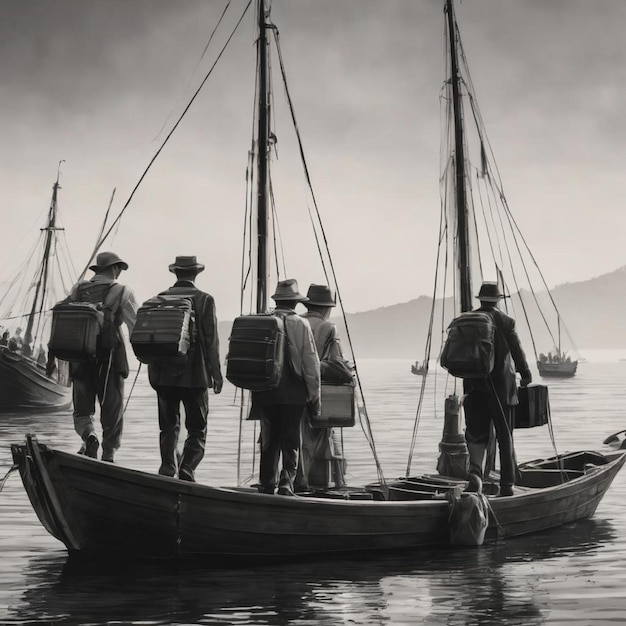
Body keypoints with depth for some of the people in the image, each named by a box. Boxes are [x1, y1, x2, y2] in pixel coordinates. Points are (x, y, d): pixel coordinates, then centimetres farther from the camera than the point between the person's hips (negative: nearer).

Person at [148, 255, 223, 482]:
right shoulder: (204, 300, -5)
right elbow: (211, 341, -7)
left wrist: (153, 373, 14)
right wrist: (216, 374, 0)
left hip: (164, 374, 3)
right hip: (195, 375, -3)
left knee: (168, 427, 12)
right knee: (197, 429, 4)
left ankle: (167, 471, 9)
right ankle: (187, 469, -12)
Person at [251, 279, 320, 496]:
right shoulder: (301, 325, -5)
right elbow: (311, 365, -5)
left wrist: (255, 395, 15)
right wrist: (314, 397, 2)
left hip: (265, 392, 3)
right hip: (293, 394, -3)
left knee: (269, 440, 12)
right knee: (291, 441, 4)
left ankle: (266, 485, 16)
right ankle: (287, 482, -8)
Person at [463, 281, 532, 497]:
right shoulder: (506, 322, -5)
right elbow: (517, 352, -3)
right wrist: (526, 376, 12)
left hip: (474, 386, 1)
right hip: (502, 387, -1)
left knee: (476, 434, 5)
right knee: (505, 436, 9)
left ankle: (475, 471, -20)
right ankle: (507, 485, 11)